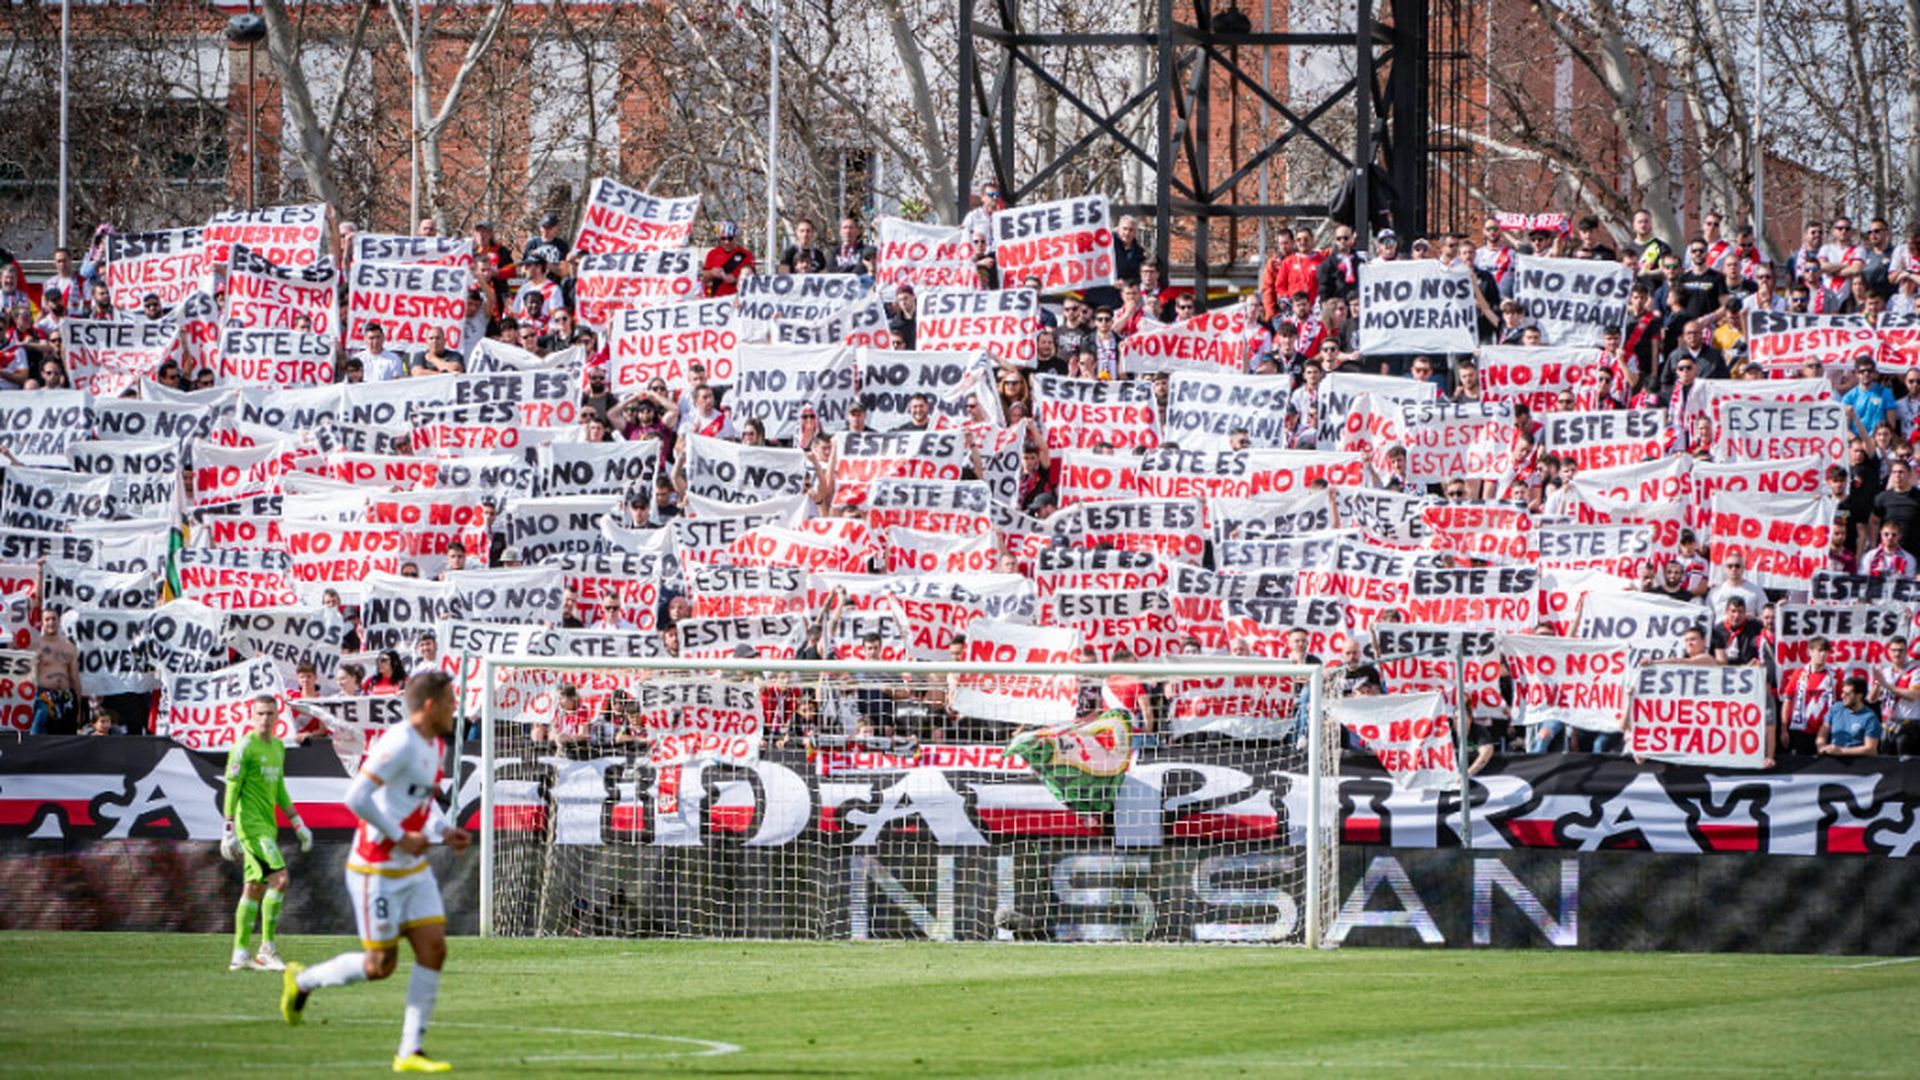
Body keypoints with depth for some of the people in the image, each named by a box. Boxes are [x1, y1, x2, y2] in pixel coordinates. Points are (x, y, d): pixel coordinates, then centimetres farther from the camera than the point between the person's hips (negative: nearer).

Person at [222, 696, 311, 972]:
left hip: (267, 825, 8)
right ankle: (267, 948, -12)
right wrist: (228, 830, -15)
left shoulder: (278, 747, 15)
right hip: (250, 823, -8)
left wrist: (298, 824, 23)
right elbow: (232, 788, -11)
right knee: (279, 878, -16)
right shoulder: (245, 747, -9)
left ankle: (240, 954, 10)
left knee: (255, 887, 8)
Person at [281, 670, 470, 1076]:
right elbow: (356, 798, -27)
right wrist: (400, 837, -23)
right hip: (377, 871, -9)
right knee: (381, 964, -2)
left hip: (414, 869, 9)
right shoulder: (400, 743, -21)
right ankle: (302, 981, 23)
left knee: (434, 949, -1)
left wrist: (445, 830, 9)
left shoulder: (432, 745, 9)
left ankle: (410, 1052, 3)